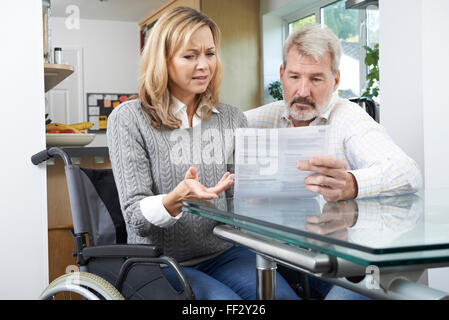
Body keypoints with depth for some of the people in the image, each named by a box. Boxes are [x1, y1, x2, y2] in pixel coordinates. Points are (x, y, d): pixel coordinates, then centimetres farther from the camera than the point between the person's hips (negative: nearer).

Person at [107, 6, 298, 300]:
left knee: (283, 295, -23)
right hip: (161, 262, -3)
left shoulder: (233, 119, 9)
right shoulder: (129, 119, -5)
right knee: (225, 299, -29)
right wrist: (176, 198, -31)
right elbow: (136, 217, -10)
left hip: (223, 253, 4)